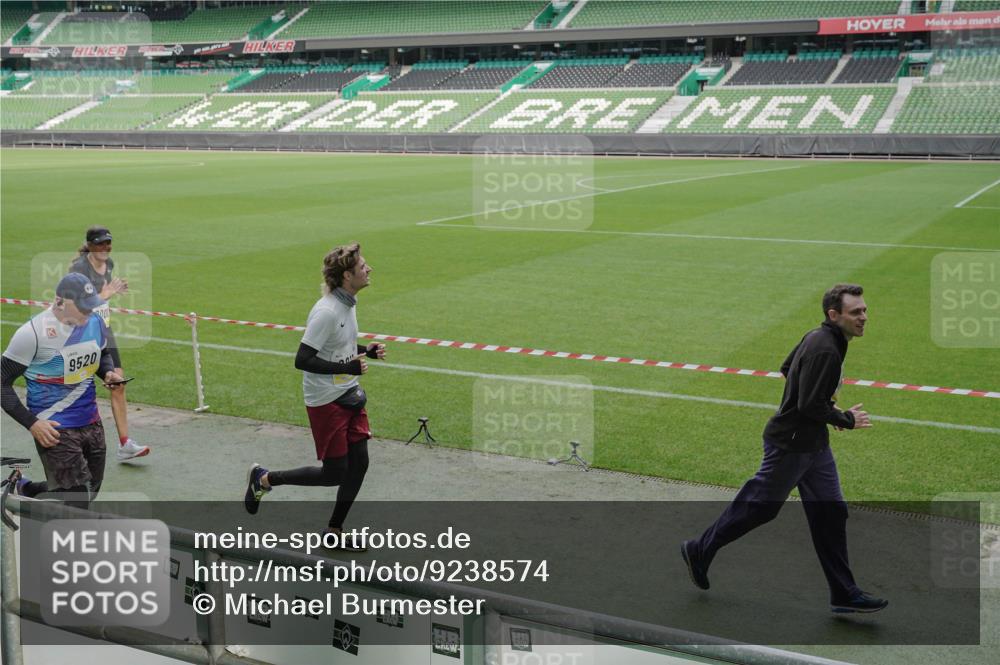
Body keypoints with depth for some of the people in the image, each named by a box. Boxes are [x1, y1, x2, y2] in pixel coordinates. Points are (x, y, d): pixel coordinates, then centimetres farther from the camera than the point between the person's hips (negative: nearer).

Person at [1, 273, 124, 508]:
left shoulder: (95, 322, 0)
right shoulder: (33, 332, -17)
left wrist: (108, 372, -1)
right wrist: (31, 423, -15)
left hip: (92, 423, 7)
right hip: (55, 429, -6)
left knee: (89, 493, 18)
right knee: (75, 504, -11)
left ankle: (25, 490, 38)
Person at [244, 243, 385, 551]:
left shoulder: (349, 303, 5)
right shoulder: (326, 311, -24)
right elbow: (302, 360, -24)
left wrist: (365, 351, 3)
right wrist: (347, 367, -26)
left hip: (350, 395, 9)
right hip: (326, 401, -9)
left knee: (359, 463, 7)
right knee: (334, 473, 0)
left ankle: (334, 531, 22)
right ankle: (264, 478, 19)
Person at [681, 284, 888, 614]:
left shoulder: (817, 337, 5)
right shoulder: (825, 350, -25)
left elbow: (787, 369, 19)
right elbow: (810, 405, -27)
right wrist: (846, 419, -12)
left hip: (813, 444, 10)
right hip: (790, 444, -10)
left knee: (831, 512, 8)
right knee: (758, 507, 5)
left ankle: (844, 593, 14)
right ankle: (699, 552, 24)